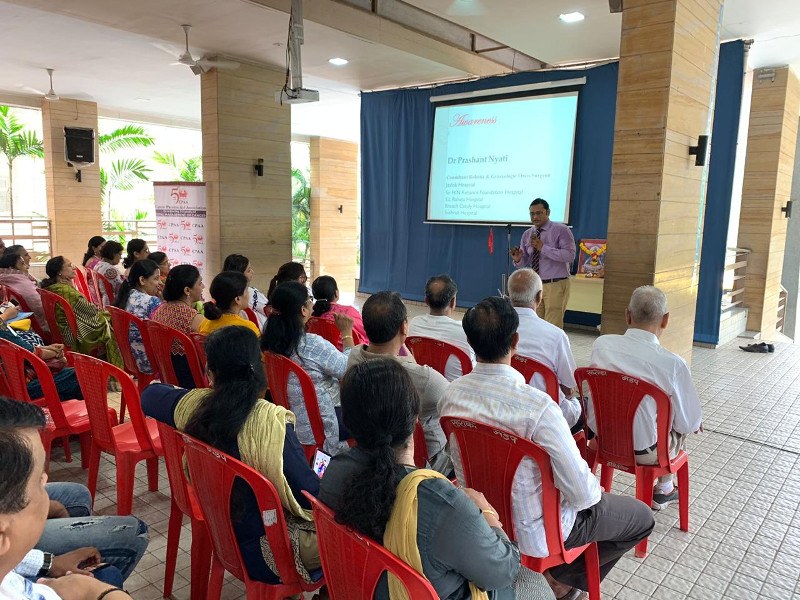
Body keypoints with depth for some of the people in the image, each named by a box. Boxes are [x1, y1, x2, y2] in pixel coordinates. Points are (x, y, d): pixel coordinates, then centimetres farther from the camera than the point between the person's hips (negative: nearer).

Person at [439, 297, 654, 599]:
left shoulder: (451, 395, -14)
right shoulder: (538, 407, -34)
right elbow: (581, 494, -25)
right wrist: (595, 490, -2)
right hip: (533, 531, -6)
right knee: (642, 517, 15)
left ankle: (554, 575, 26)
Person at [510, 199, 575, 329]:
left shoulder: (561, 230, -5)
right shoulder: (527, 234, 11)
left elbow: (570, 255, -18)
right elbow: (523, 263, 14)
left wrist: (543, 248, -22)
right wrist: (518, 259, -11)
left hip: (556, 285, -5)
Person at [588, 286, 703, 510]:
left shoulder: (601, 344, -14)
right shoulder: (674, 364, -25)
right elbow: (688, 424, -12)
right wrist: (696, 421, 13)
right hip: (643, 450, -3)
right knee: (682, 428, 25)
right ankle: (663, 490, 43)